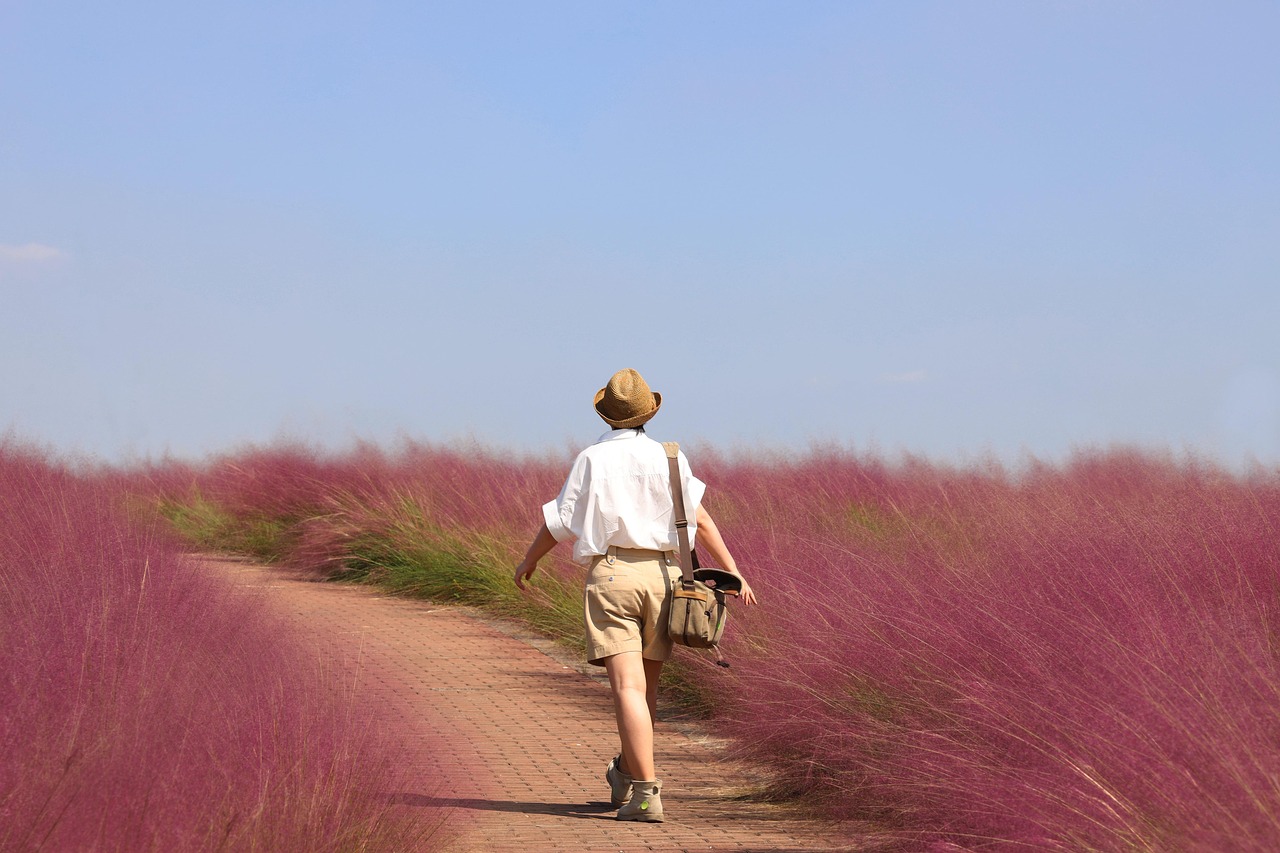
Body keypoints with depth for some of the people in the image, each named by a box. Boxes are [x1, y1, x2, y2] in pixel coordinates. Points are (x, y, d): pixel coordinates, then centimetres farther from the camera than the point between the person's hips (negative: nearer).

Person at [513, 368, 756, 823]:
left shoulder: (592, 460, 0)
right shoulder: (667, 458, 4)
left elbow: (559, 522, 5)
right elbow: (700, 521, 1)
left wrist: (529, 561, 22)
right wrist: (734, 573, 5)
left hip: (611, 574, -3)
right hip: (662, 575, 3)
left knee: (628, 687, -9)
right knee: (647, 683, 18)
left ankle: (646, 794, -19)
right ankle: (626, 775, 39)